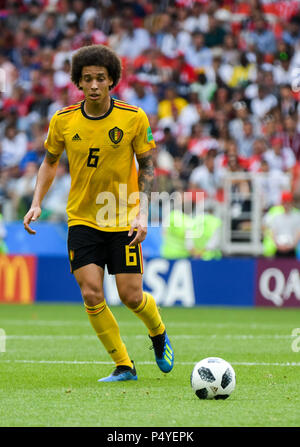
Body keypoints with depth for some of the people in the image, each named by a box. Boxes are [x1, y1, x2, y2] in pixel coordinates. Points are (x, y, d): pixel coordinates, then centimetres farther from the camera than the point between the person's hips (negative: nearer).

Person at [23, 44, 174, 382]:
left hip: (123, 221, -1)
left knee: (131, 297, -3)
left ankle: (158, 334, 31)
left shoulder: (134, 119, -10)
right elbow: (50, 162, 11)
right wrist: (37, 203, -1)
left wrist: (142, 213, -11)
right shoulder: (62, 121, -5)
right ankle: (123, 366, 5)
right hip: (81, 220, 1)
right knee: (92, 295, -10)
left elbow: (146, 165, 0)